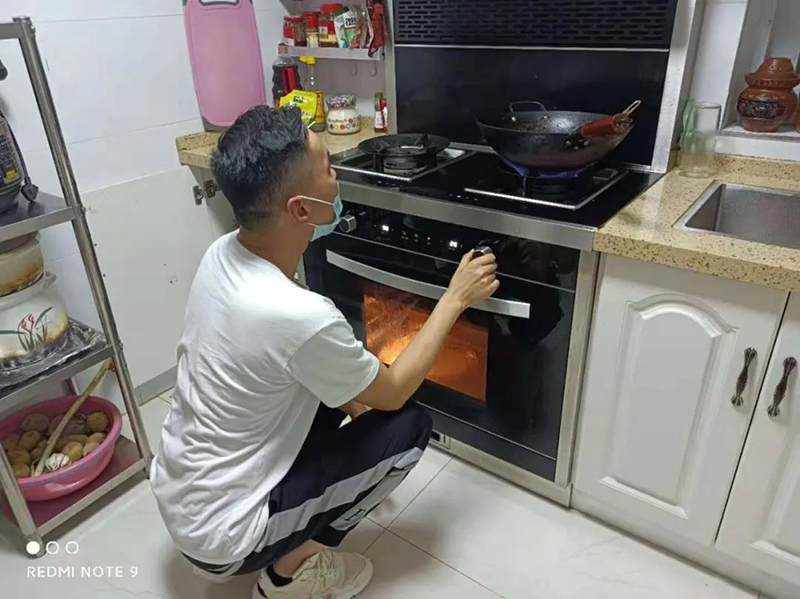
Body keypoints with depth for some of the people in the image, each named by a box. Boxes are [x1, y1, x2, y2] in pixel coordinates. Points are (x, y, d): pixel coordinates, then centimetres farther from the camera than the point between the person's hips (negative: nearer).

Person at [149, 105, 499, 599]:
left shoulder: (223, 254, -9)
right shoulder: (300, 316, -34)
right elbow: (393, 392, -14)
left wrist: (352, 397, 8)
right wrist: (455, 298, -7)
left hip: (175, 495, 7)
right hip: (218, 530, -7)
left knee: (331, 389, 17)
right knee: (411, 426, -4)